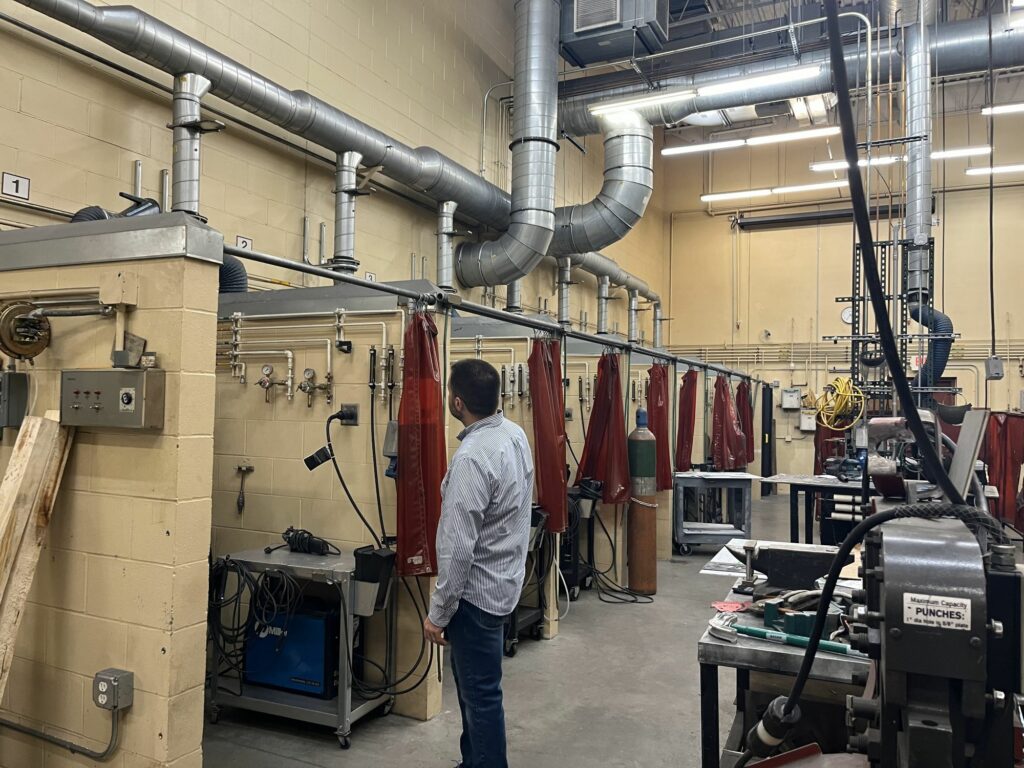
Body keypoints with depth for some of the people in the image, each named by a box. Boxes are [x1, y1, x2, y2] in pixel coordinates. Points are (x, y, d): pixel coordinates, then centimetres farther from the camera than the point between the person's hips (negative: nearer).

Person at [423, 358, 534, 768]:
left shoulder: (471, 457, -28)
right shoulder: (515, 433, 0)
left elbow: (457, 547, -26)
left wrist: (437, 613, -17)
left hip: (477, 591, -10)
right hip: (502, 579, 10)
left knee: (481, 694, 5)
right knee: (472, 682, 24)